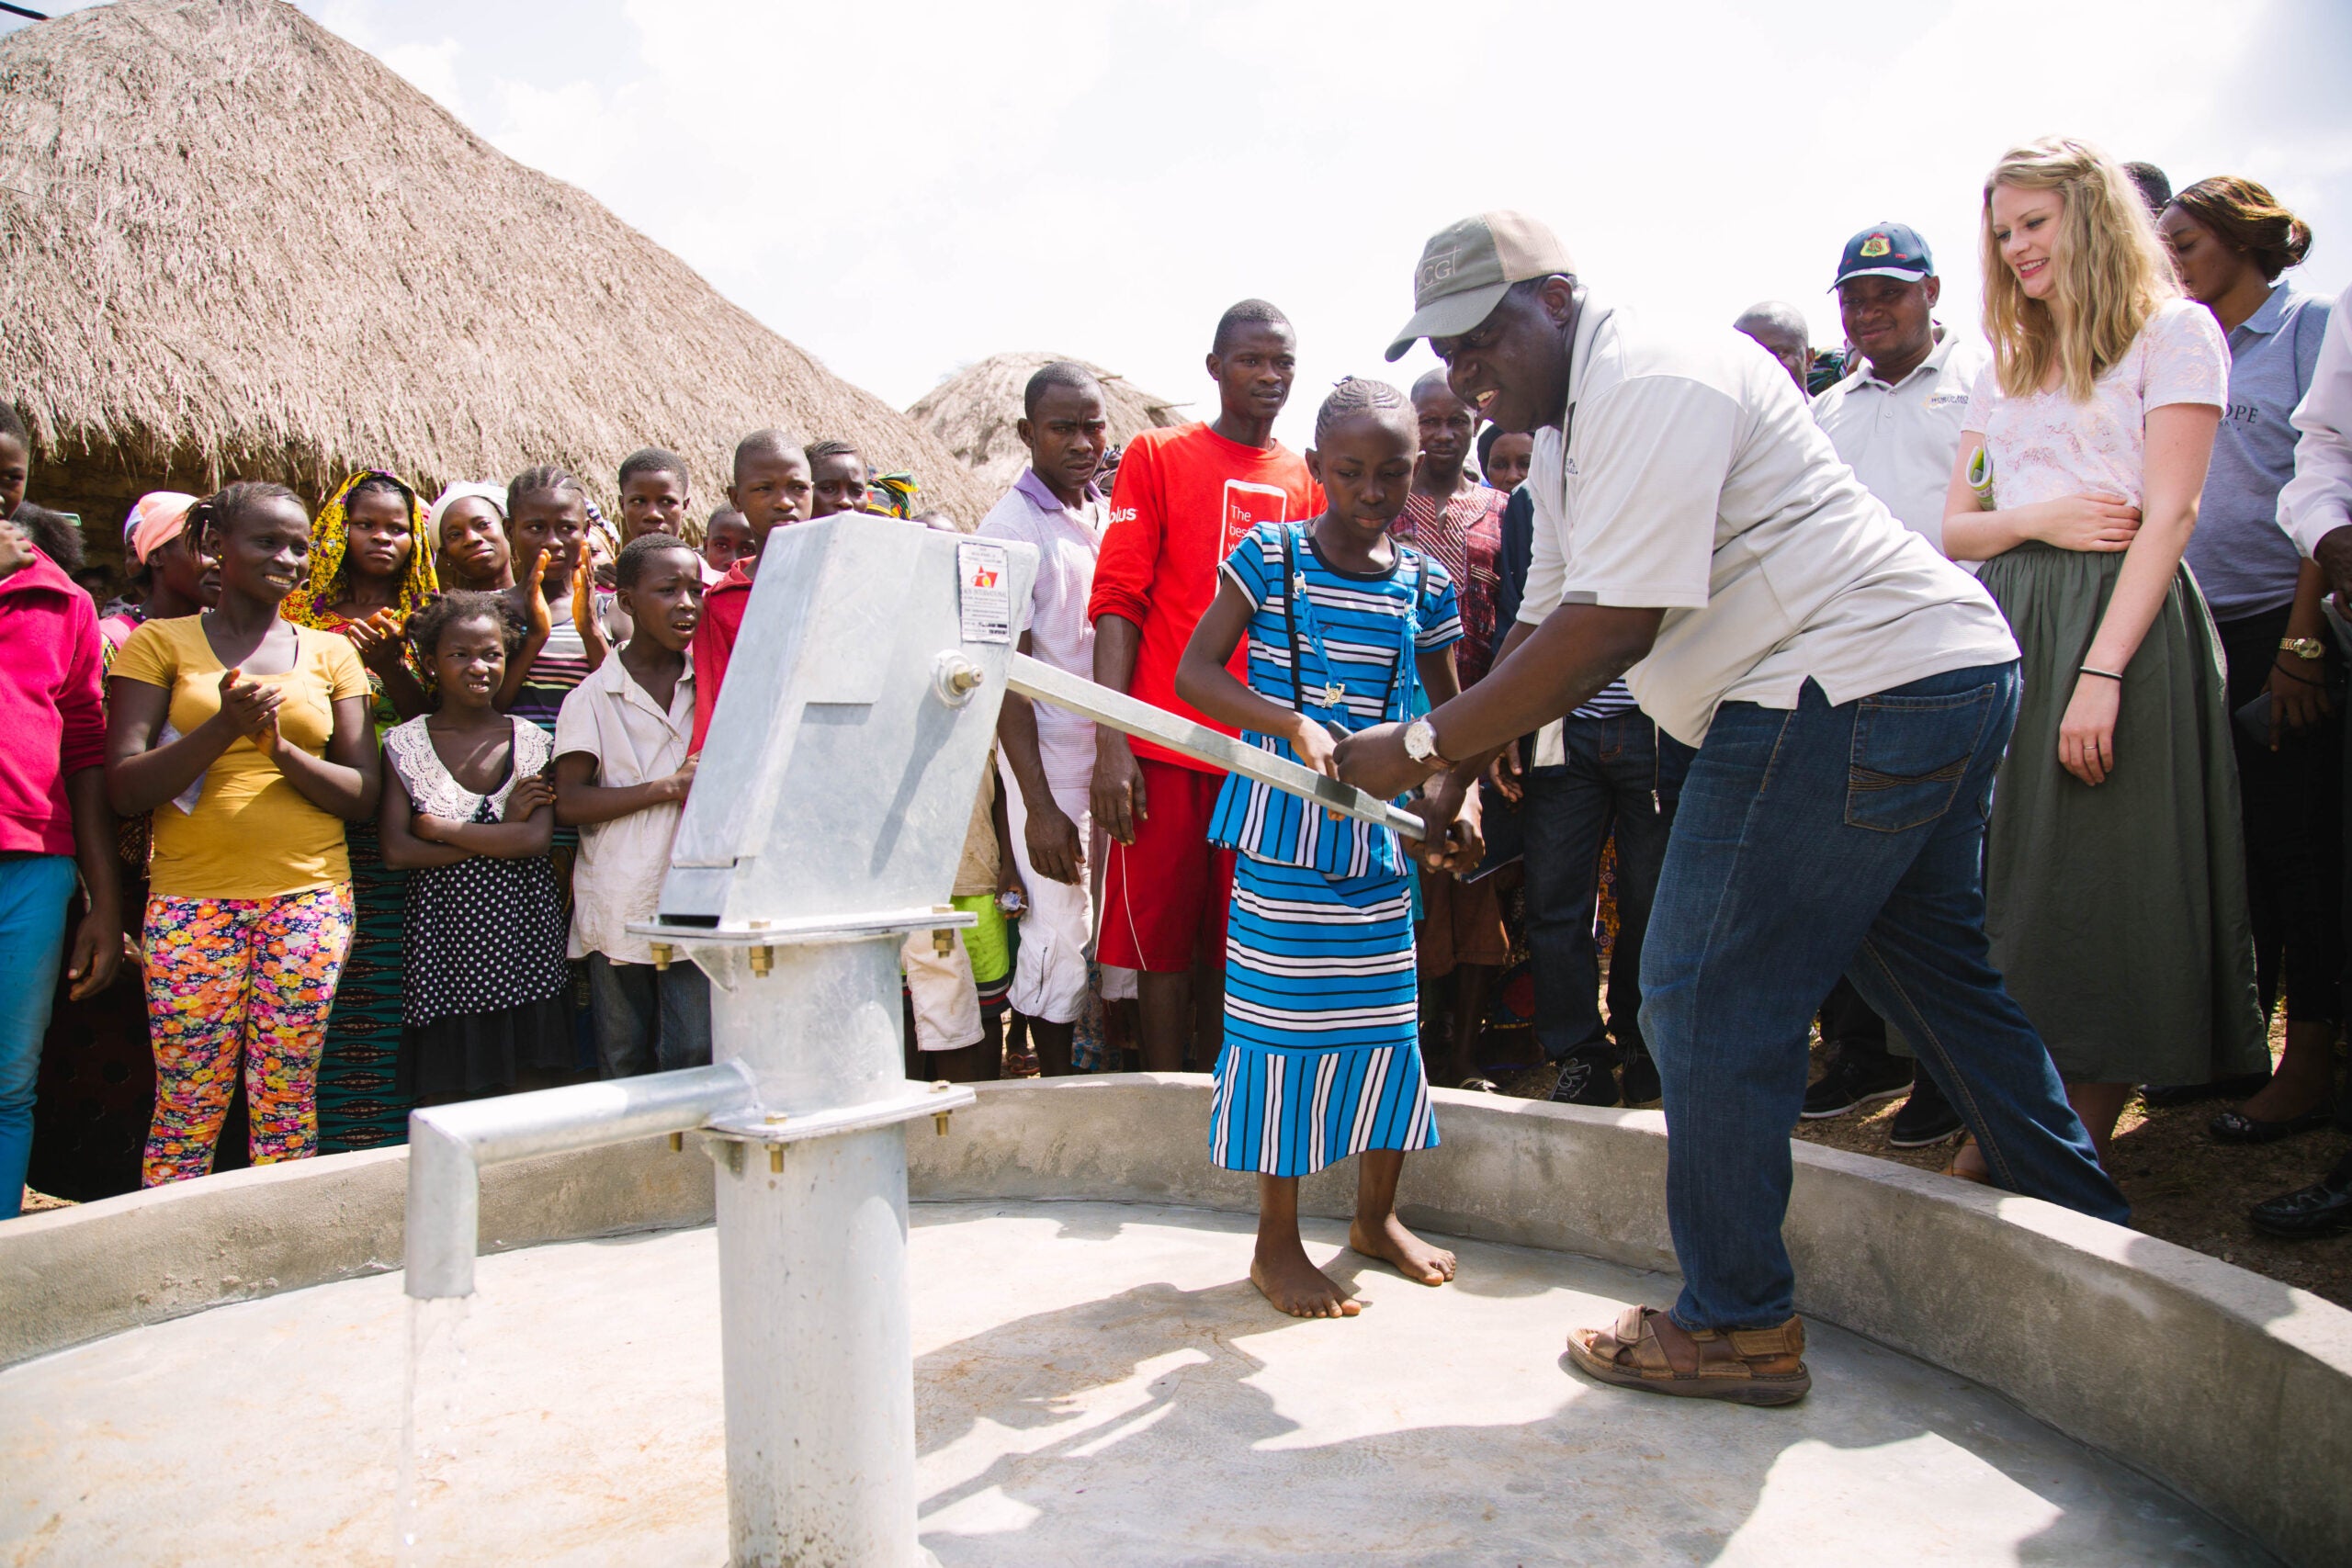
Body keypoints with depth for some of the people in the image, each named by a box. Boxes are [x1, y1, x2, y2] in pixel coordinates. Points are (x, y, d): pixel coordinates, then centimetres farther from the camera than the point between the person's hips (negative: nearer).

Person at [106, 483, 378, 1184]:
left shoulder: (331, 653, 12)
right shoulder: (160, 641, 7)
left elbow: (363, 796, 6)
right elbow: (123, 790, -1)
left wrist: (282, 747, -12)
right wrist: (224, 726, -16)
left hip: (309, 895, 1)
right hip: (192, 896, -1)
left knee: (286, 1104, 2)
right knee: (186, 1109, -2)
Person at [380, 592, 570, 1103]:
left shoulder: (532, 741, 5)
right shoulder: (405, 745, 3)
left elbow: (538, 839, -8)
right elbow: (396, 850, -8)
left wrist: (439, 827, -8)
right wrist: (503, 832, -10)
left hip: (523, 929, 1)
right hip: (443, 931, -1)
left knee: (517, 1092, 3)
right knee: (443, 1095, 1)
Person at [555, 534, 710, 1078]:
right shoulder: (594, 697, 2)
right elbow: (568, 803, -7)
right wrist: (671, 787, -14)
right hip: (618, 906, -1)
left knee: (695, 1057, -6)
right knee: (623, 1067, 8)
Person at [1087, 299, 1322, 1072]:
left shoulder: (1306, 480, 14)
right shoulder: (1157, 456, 5)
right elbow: (1117, 601, -2)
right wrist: (1111, 744, -12)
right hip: (1167, 743, -3)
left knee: (1234, 942, 7)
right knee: (1164, 940, 0)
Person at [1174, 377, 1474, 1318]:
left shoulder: (1425, 584, 6)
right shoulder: (1268, 557, -3)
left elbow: (1448, 713, 15)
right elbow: (1194, 674, -9)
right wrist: (1295, 725, -24)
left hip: (1380, 831, 4)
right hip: (1282, 824, -4)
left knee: (1385, 1017, 10)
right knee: (1280, 1020, 0)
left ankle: (1377, 1216, 30)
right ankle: (1277, 1243, 14)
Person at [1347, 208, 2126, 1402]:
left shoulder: (1652, 384, -16)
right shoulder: (1568, 427, 17)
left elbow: (1612, 630, -24)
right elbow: (1550, 623, 17)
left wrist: (1425, 742, -20)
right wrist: (1459, 770, 6)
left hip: (1853, 687, -11)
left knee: (1709, 1000, -6)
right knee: (1932, 970, 21)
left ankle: (1734, 1325, 7)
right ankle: (2086, 1235, 36)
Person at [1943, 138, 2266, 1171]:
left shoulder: (2173, 332, 2)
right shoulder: (2005, 366, 20)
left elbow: (2169, 512, -9)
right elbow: (1954, 530, 16)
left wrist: (2102, 671, -18)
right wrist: (2035, 519, -7)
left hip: (2124, 619, -5)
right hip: (2008, 626, 5)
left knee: (2107, 883, -3)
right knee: (2010, 877, 3)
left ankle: (2079, 1145, 7)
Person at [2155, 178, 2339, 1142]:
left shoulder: (2313, 328, -1)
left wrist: (2303, 639, -14)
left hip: (2280, 622, -5)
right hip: (2196, 625, 6)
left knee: (2296, 842, -2)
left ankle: (2310, 1063, 6)